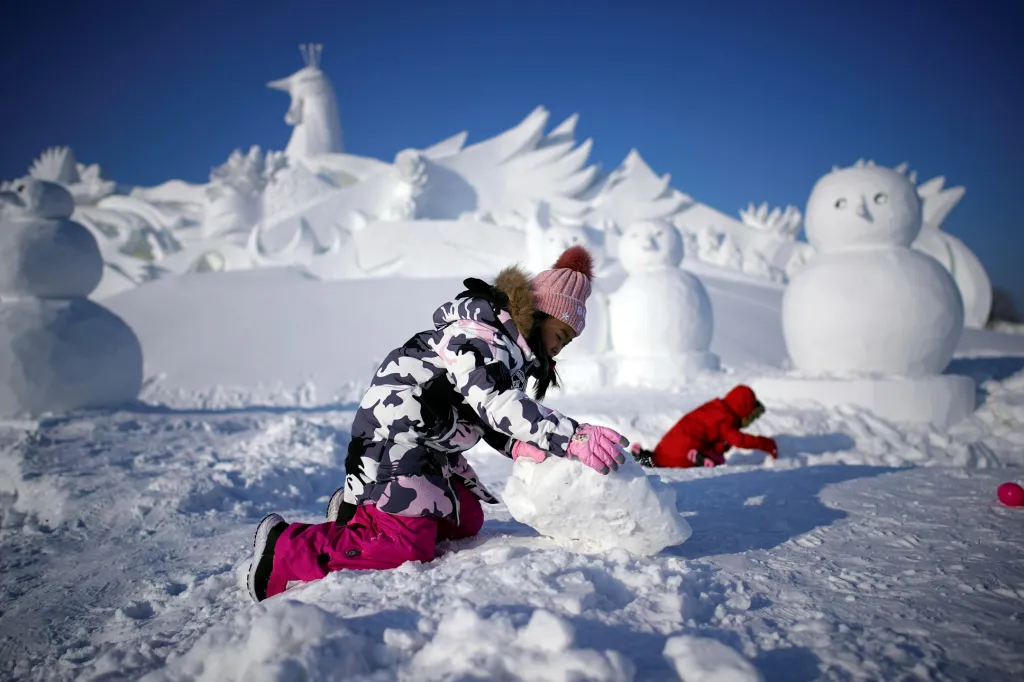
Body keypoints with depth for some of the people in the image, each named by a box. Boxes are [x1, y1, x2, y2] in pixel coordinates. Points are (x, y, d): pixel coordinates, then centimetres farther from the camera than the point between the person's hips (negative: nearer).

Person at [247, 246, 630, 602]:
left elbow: (488, 422, 7)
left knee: (467, 521, 16)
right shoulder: (477, 336, -19)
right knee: (407, 548, -18)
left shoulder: (510, 351, 14)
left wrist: (519, 445, -14)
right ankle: (284, 550, -9)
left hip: (431, 448, 11)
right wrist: (572, 439, -36)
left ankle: (357, 510, 22)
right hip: (393, 441, -11)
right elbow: (496, 404, -32)